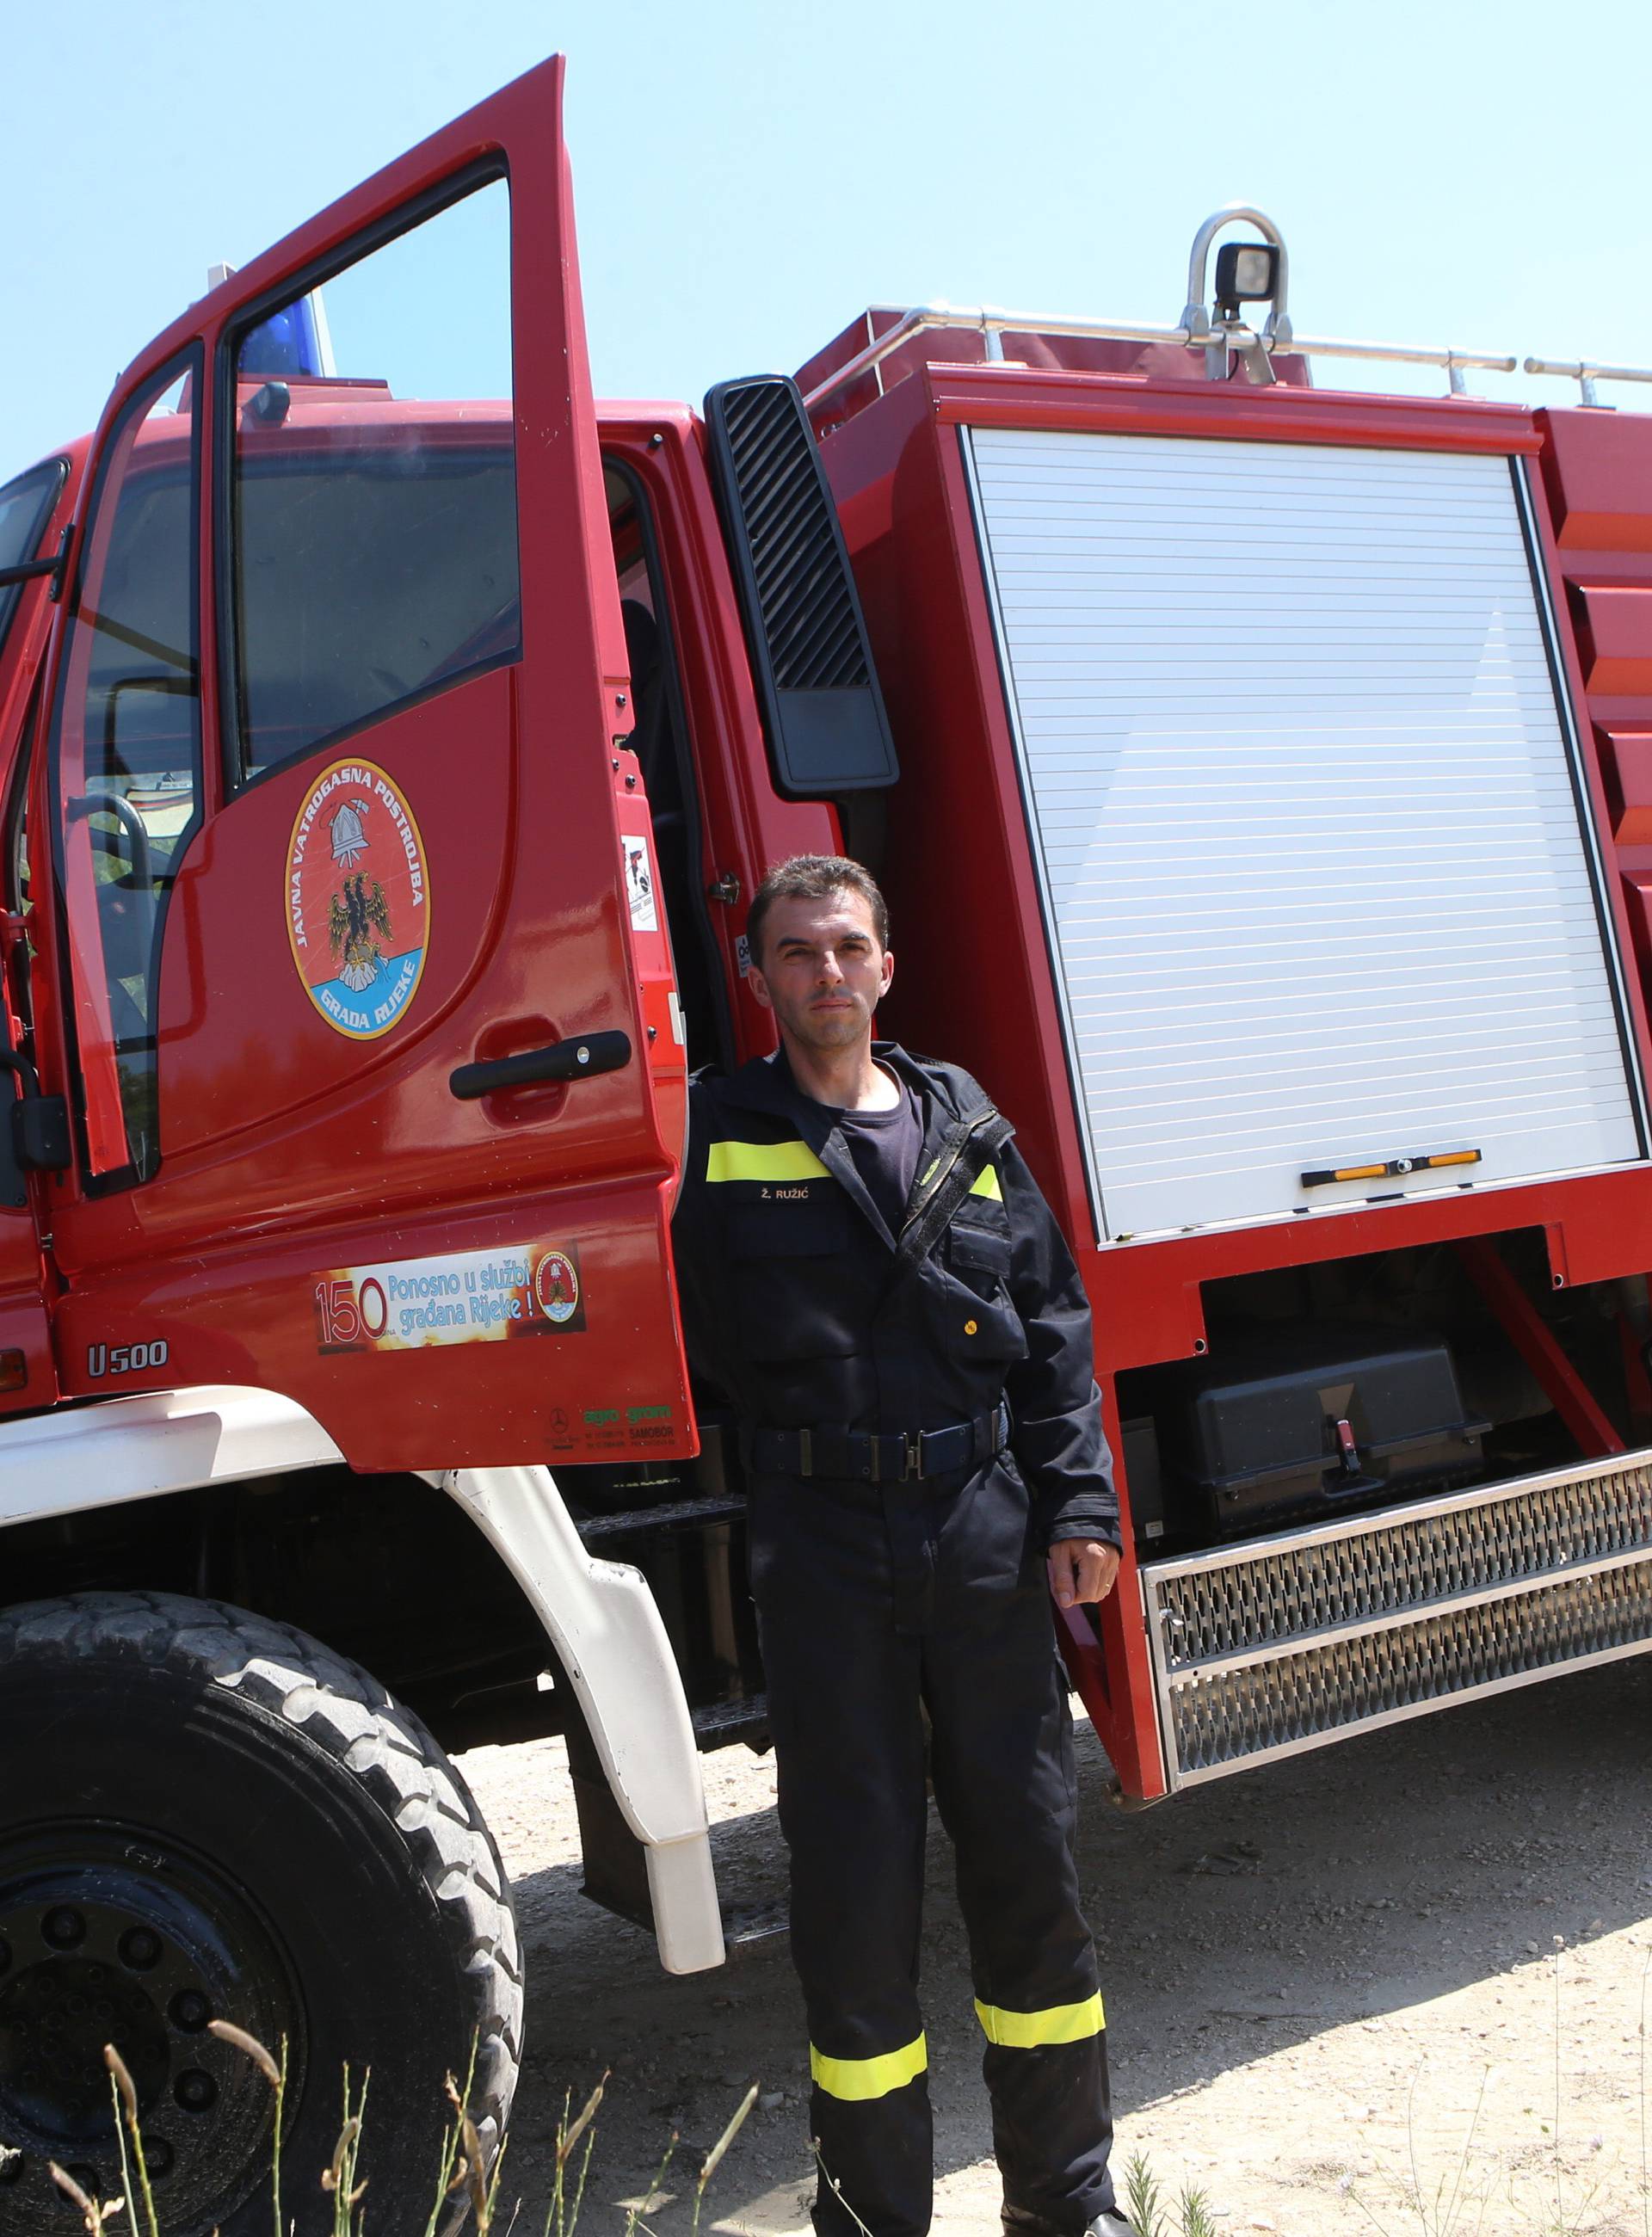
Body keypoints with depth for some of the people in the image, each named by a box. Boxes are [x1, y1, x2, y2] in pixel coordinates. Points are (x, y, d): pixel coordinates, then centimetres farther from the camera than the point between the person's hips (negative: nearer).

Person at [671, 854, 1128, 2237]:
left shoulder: (966, 1131, 11)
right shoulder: (720, 1138, 2)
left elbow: (1056, 1332, 11)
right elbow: (688, 1353, 2)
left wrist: (1079, 1508, 2)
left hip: (985, 1535, 3)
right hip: (822, 1550, -3)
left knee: (1030, 1861, 10)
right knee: (856, 1888, 4)